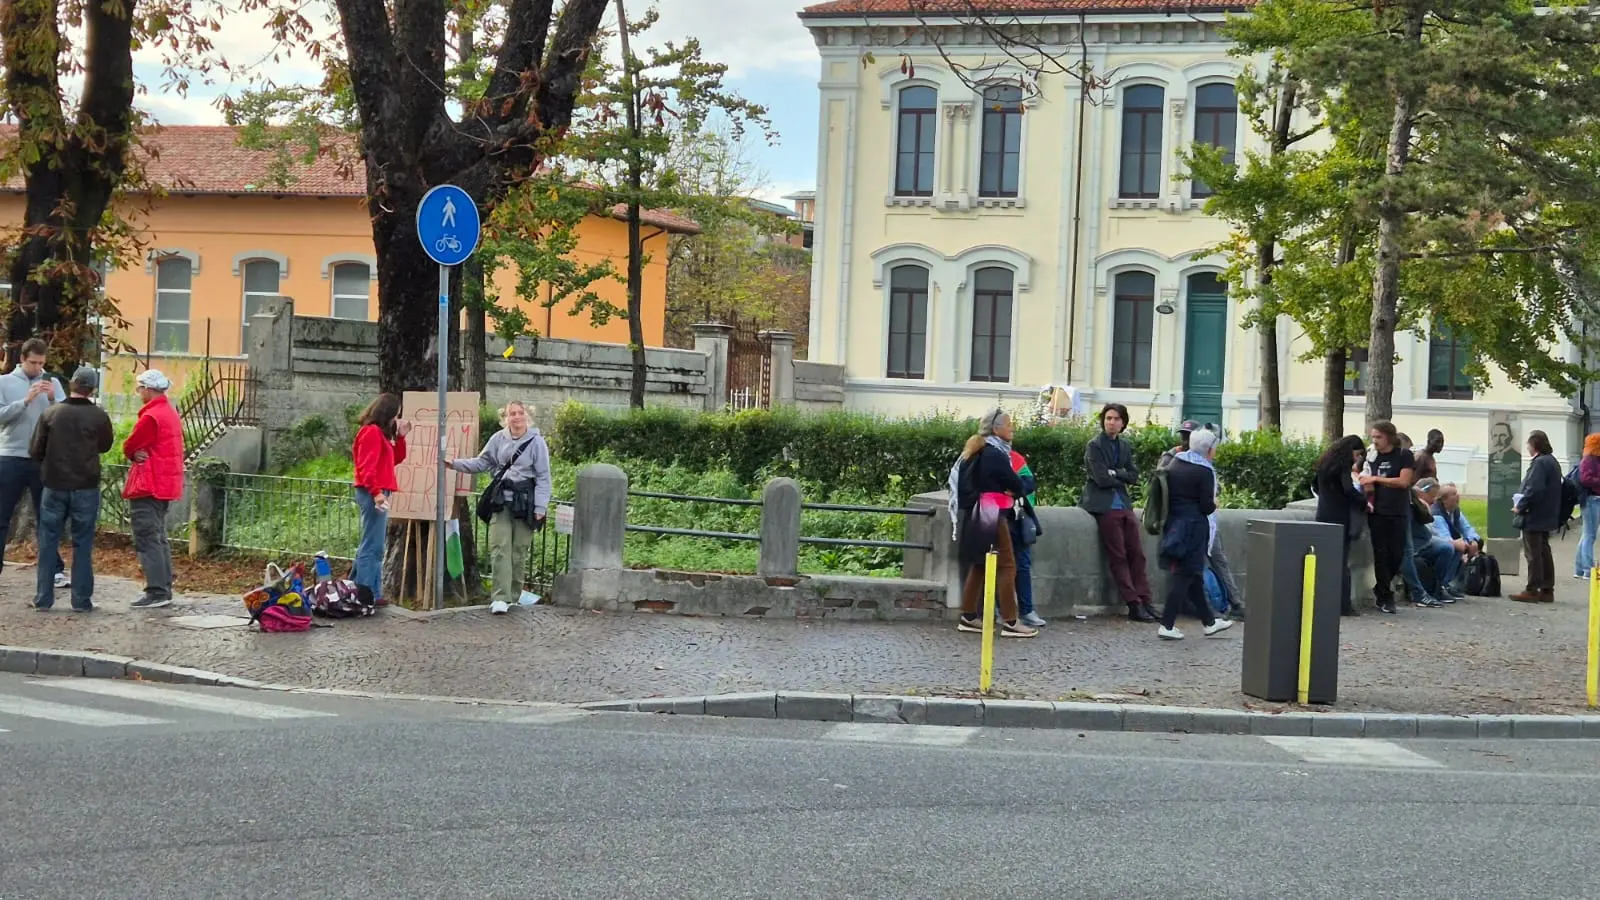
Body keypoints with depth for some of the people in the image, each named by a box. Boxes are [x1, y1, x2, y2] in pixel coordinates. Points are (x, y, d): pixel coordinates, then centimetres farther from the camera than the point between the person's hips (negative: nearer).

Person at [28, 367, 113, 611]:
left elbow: (35, 451, 0)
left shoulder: (51, 413, -4)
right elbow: (105, 445, 9)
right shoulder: (98, 416, -8)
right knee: (82, 544, 5)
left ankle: (43, 597, 9)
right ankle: (82, 599, 5)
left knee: (48, 542, 9)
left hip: (54, 485, 1)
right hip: (86, 487, -1)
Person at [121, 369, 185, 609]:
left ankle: (157, 592, -11)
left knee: (147, 539, -8)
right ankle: (164, 589, 19)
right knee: (159, 538, 16)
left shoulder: (151, 417, -17)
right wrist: (136, 453, -5)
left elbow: (129, 446, -13)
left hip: (148, 487, -10)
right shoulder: (171, 413, 14)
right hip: (166, 485, 10)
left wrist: (133, 453, 6)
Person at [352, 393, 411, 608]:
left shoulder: (380, 433, 19)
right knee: (373, 546, -9)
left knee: (370, 544, 16)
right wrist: (376, 492, -28)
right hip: (373, 493, -11)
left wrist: (400, 437, 13)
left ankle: (357, 588, 21)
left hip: (376, 493, 11)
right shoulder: (372, 432, -12)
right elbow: (366, 467, -20)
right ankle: (369, 595, -9)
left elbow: (395, 459, 24)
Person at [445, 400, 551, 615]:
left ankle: (512, 595, 15)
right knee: (500, 548, -7)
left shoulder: (536, 442, -2)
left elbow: (543, 477, -1)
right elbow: (482, 463, 14)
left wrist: (540, 507, -6)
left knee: (519, 550, 4)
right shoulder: (498, 439, 6)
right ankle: (500, 598, -11)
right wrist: (456, 464, 1)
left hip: (525, 501, -2)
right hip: (501, 500, 2)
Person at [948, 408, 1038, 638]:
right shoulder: (995, 455, -14)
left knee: (978, 565, 14)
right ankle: (1010, 622, -8)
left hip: (976, 515, 10)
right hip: (993, 516, -10)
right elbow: (1017, 485, -13)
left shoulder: (977, 453, 13)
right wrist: (1013, 491, 10)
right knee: (1006, 566, -7)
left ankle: (968, 617, 17)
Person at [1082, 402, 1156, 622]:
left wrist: (1115, 474, -11)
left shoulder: (1125, 447, 14)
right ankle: (1134, 605, -5)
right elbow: (1102, 478, -13)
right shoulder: (1094, 446, -3)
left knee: (1137, 554, 2)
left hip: (1124, 505, 6)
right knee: (1118, 557, -5)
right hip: (1105, 505, -6)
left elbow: (1134, 476, 4)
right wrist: (1123, 477, -2)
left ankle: (1144, 601, 3)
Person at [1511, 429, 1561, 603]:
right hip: (1547, 517, 10)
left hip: (1534, 517, -10)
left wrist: (1520, 507, -14)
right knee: (1544, 552, 14)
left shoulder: (1540, 463, -19)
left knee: (1533, 554, -5)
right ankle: (1547, 590, 17)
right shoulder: (1552, 462, 13)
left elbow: (1533, 490, -26)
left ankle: (1532, 591, -3)